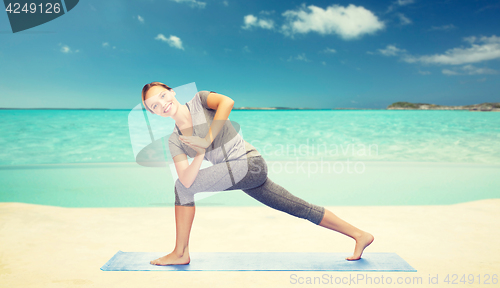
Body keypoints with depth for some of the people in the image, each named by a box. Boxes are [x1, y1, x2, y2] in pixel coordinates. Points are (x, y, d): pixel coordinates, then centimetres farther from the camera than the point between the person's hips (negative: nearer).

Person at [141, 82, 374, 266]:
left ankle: (180, 253, 4)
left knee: (181, 188, -11)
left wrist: (207, 140, -21)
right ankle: (359, 235, 26)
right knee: (300, 208, 13)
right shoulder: (174, 140, 10)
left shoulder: (199, 100, -3)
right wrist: (200, 153, -20)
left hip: (249, 162, -8)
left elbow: (227, 102, -25)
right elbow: (187, 180, -4)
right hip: (235, 173, 8)